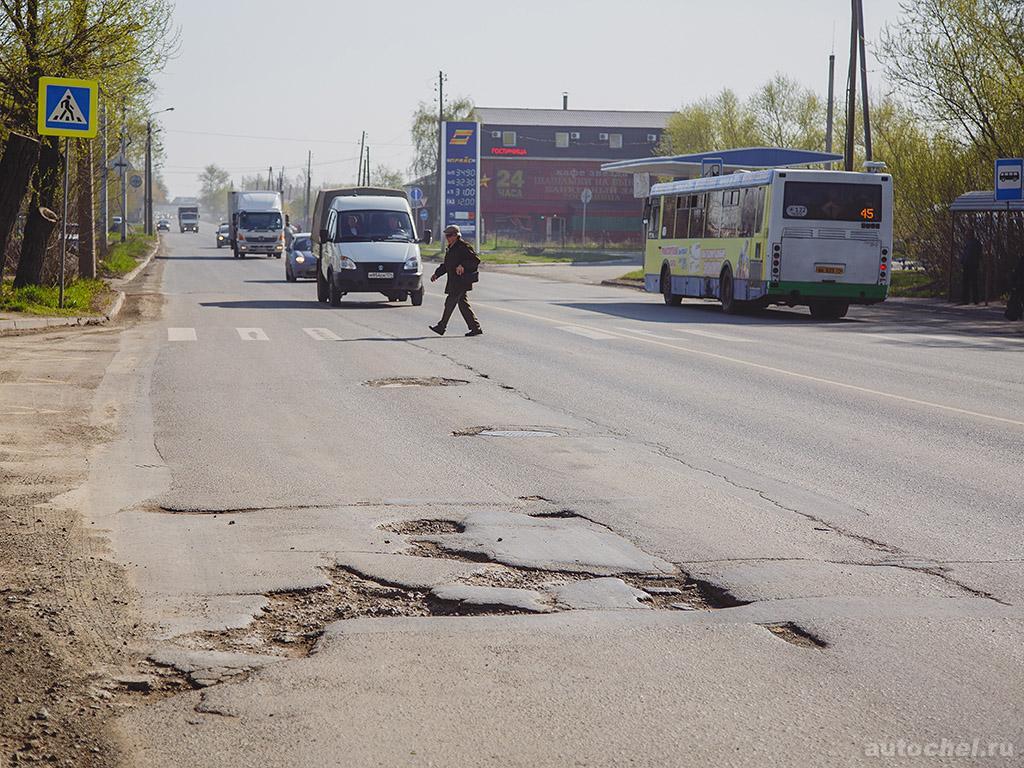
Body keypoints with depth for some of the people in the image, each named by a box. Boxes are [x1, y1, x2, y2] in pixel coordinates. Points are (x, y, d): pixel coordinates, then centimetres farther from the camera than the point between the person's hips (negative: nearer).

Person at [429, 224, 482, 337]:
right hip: (453, 282, 10)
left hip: (461, 280, -10)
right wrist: (436, 274, 16)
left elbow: (476, 260, -16)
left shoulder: (463, 247, -11)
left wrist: (462, 266, -26)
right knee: (463, 304, 8)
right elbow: (445, 265, 26)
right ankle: (476, 328, 10)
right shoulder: (450, 249, 18)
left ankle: (441, 327, -3)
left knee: (450, 303, -8)